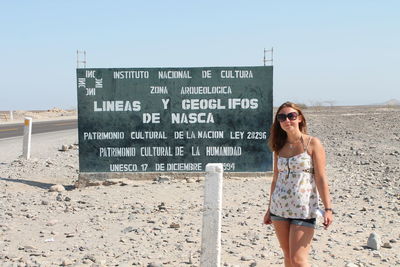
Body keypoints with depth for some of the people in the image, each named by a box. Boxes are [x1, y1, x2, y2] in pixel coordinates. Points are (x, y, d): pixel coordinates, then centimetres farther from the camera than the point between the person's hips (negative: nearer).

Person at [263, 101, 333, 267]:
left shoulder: (312, 144, -5)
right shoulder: (280, 147, 9)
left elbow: (321, 178, -8)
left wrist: (328, 209, -15)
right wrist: (269, 209, 16)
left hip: (304, 210, -5)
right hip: (279, 208, 5)